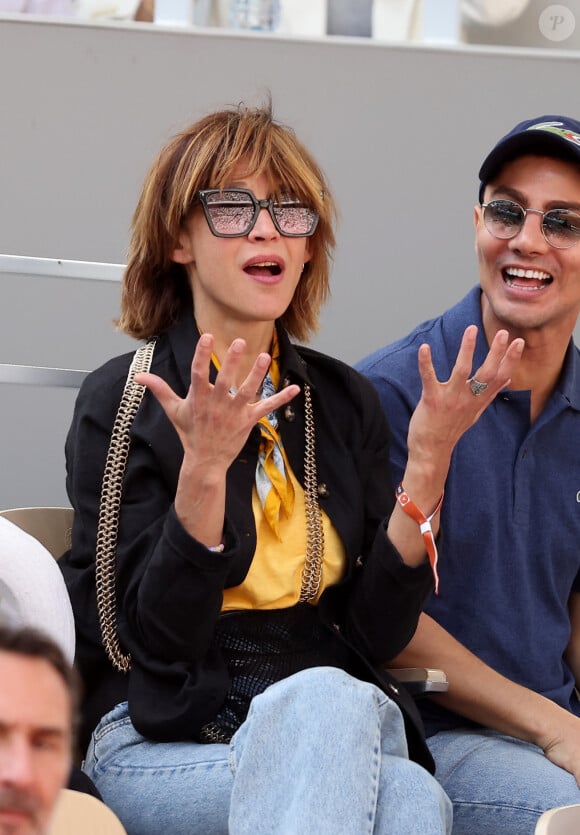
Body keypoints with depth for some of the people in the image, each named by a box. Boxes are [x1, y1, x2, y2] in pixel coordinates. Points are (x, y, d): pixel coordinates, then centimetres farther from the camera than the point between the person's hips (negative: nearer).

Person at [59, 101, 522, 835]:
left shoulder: (344, 401, 13)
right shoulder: (121, 402, -1)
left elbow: (378, 634, 5)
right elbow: (158, 639, -9)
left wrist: (428, 465, -5)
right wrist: (204, 467, -22)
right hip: (166, 740, -4)